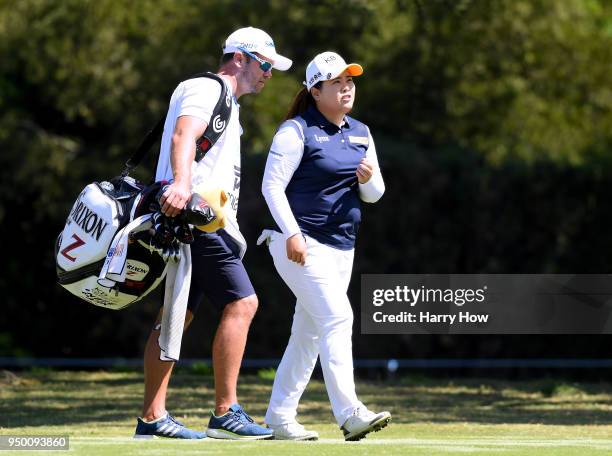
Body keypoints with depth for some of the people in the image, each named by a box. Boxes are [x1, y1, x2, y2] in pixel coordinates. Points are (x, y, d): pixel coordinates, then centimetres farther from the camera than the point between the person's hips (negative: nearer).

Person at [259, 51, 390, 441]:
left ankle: (279, 417, 16)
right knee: (337, 318, -20)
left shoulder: (361, 133, 15)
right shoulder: (297, 131, -7)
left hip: (341, 248, 8)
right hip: (301, 245, -8)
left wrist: (367, 179, -9)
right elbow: (272, 185, -12)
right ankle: (349, 413, -28)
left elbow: (374, 195, 15)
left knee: (309, 334, 9)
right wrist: (292, 234, -23)